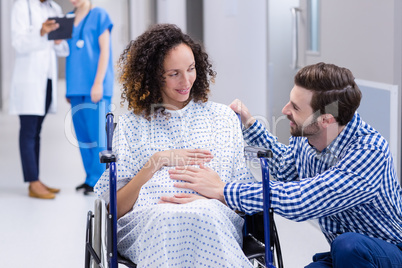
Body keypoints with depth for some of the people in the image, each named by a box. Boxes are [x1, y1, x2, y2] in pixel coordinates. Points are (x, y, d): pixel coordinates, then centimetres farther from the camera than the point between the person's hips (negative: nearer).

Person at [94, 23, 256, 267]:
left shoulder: (223, 117, 22)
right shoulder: (131, 125, 17)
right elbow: (117, 208, 9)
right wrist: (155, 162, -3)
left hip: (214, 214, 1)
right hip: (148, 218, 0)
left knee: (203, 214, -38)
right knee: (165, 218, -39)